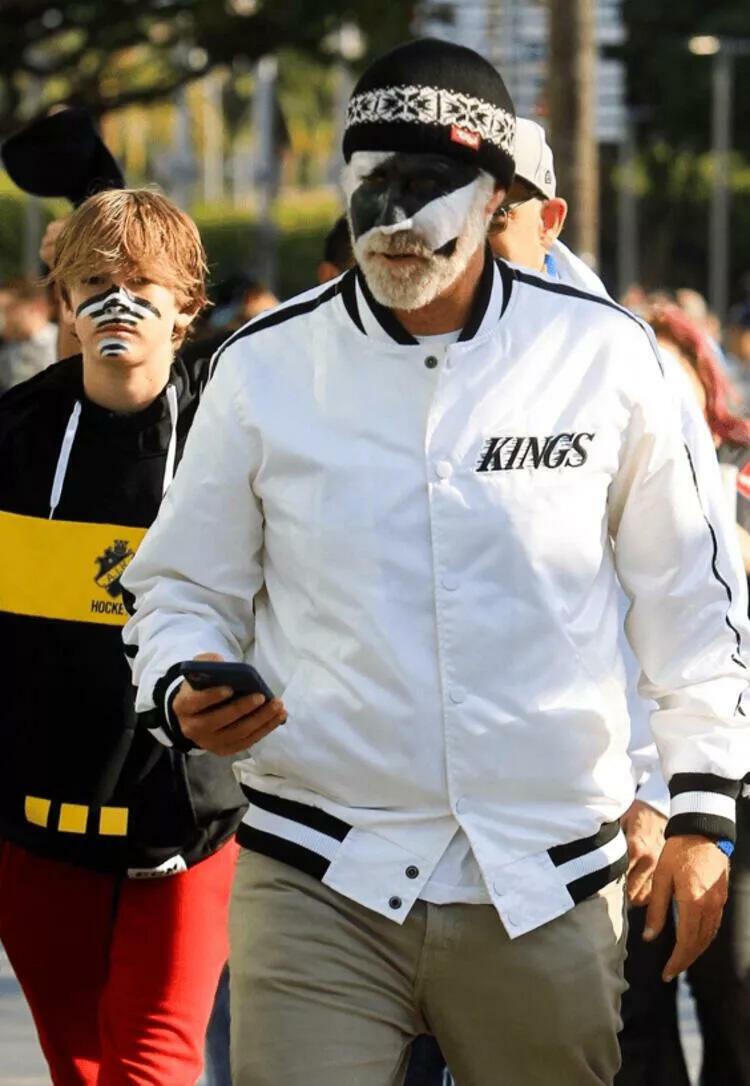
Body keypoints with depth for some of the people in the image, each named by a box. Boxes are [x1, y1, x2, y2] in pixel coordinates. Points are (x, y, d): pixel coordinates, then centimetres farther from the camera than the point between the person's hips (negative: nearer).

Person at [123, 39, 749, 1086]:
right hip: (316, 882, 0)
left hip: (546, 885, 1)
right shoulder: (264, 368, 2)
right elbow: (183, 589, 12)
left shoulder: (601, 356, 2)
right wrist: (185, 692, -9)